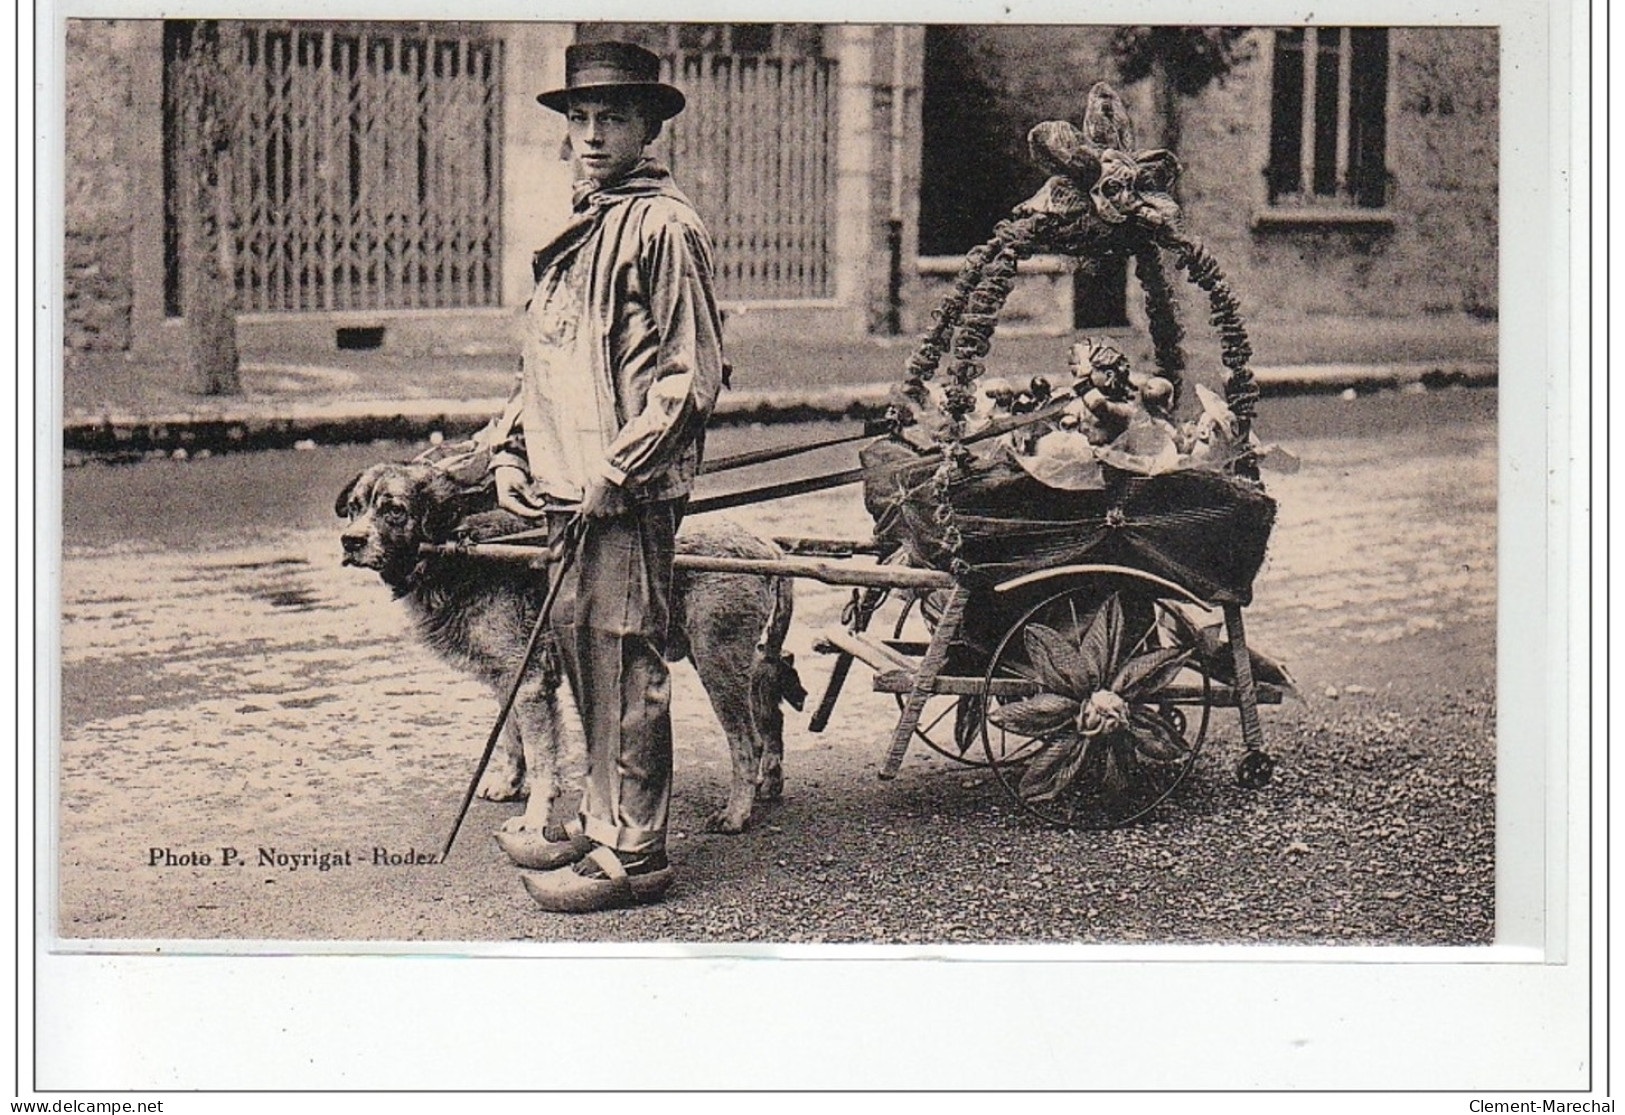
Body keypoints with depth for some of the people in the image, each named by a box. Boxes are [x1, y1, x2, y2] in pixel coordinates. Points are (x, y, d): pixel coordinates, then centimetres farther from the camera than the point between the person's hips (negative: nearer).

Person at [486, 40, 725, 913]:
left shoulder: (662, 226, -9)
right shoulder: (583, 227, 19)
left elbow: (691, 374, -14)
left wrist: (614, 471, -17)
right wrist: (511, 447, 15)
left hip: (632, 492, -9)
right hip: (572, 488, 9)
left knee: (625, 661, -6)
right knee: (577, 640, 15)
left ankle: (633, 855, 0)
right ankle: (602, 819, 27)